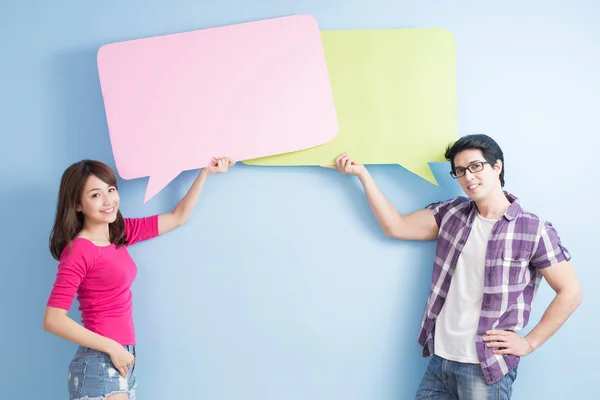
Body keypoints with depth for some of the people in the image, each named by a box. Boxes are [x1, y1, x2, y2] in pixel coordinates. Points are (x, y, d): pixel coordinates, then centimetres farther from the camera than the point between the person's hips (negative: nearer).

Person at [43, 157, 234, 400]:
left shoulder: (120, 233, 8)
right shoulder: (79, 251, -14)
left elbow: (178, 217, 16)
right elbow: (53, 320, -17)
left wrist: (206, 172, 13)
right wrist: (112, 348, -17)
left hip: (122, 360, 7)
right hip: (100, 363, -7)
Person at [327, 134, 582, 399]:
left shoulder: (533, 230, -7)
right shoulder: (452, 213, 7)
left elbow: (570, 291, -4)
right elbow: (396, 226, 5)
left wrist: (530, 343, -7)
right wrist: (362, 174, 0)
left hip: (487, 368, -4)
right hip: (439, 360, 5)